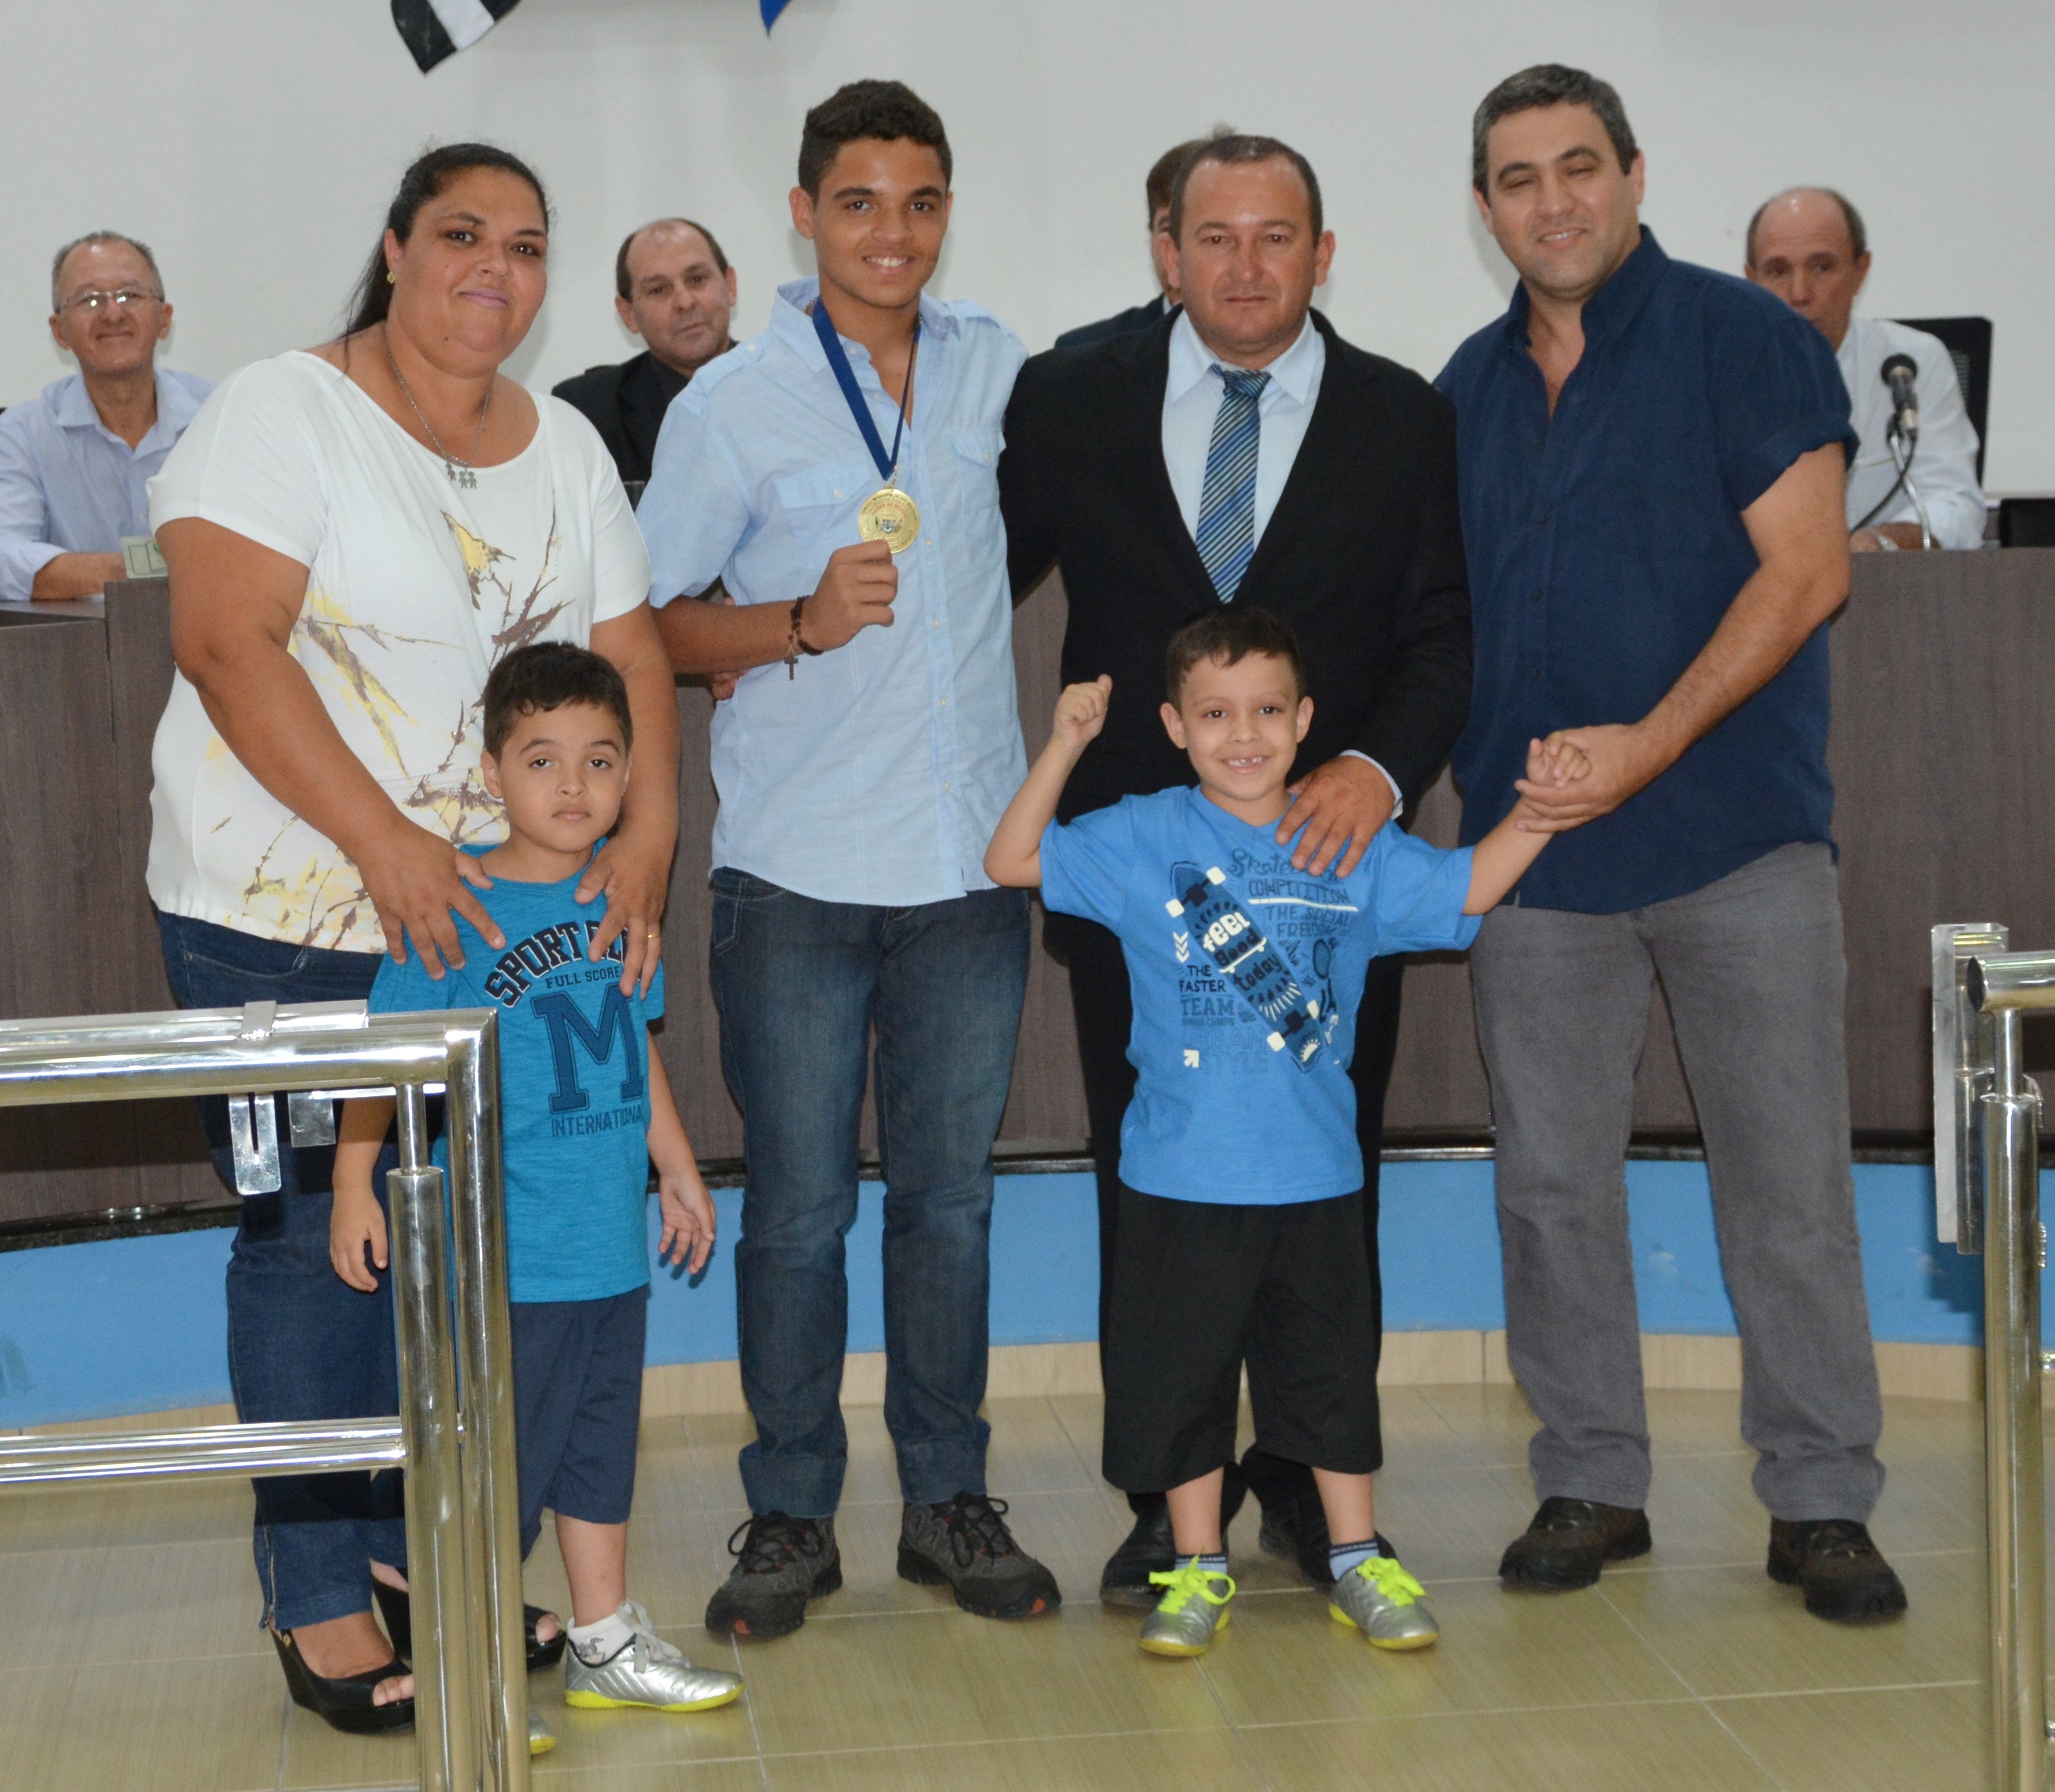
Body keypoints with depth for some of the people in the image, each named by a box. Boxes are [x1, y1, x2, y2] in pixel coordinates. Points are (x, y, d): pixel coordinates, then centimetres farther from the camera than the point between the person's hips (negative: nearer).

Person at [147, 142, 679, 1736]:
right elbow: (226, 644, -18)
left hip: (491, 902, 6)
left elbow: (632, 653, 8)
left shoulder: (565, 448, 10)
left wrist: (646, 838, -9)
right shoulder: (283, 413, -9)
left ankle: (415, 1542, 26)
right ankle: (319, 1597, 12)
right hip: (284, 910, -5)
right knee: (311, 1236, 0)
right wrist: (381, 843, -24)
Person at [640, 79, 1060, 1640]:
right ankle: (790, 1517, 16)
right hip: (799, 871, -3)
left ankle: (949, 1499, 22)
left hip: (973, 855, 3)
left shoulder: (1002, 370, 7)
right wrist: (807, 621, -16)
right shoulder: (733, 407, -2)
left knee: (952, 1194, 10)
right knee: (798, 1204, 3)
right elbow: (654, 626, 1)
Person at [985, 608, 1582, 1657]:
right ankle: (1199, 1569, 22)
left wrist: (1536, 810, -3)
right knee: (1180, 1375, 7)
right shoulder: (1142, 842, -1)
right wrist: (1063, 746, -10)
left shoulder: (1355, 849, 4)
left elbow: (1467, 888, 11)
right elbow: (1014, 861, -2)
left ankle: (1358, 1560, 26)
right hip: (1182, 1178, -1)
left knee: (1334, 1370, 11)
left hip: (1315, 1176, 2)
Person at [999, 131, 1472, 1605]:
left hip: (1330, 854, 0)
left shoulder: (1407, 422, 3)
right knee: (1146, 1190, 7)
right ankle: (1173, 1495, 20)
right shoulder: (1072, 405, 4)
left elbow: (1446, 634, -2)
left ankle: (1317, 1485, 24)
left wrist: (1381, 765, -19)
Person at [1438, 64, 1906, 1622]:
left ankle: (1821, 1502, 11)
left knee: (1791, 1181, 0)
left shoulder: (1741, 337, -3)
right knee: (1553, 1183, 7)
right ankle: (1592, 1484, 19)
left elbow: (1806, 569, -11)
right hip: (1532, 844, 5)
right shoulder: (1472, 386, 13)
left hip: (1738, 835, -4)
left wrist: (1649, 744, -17)